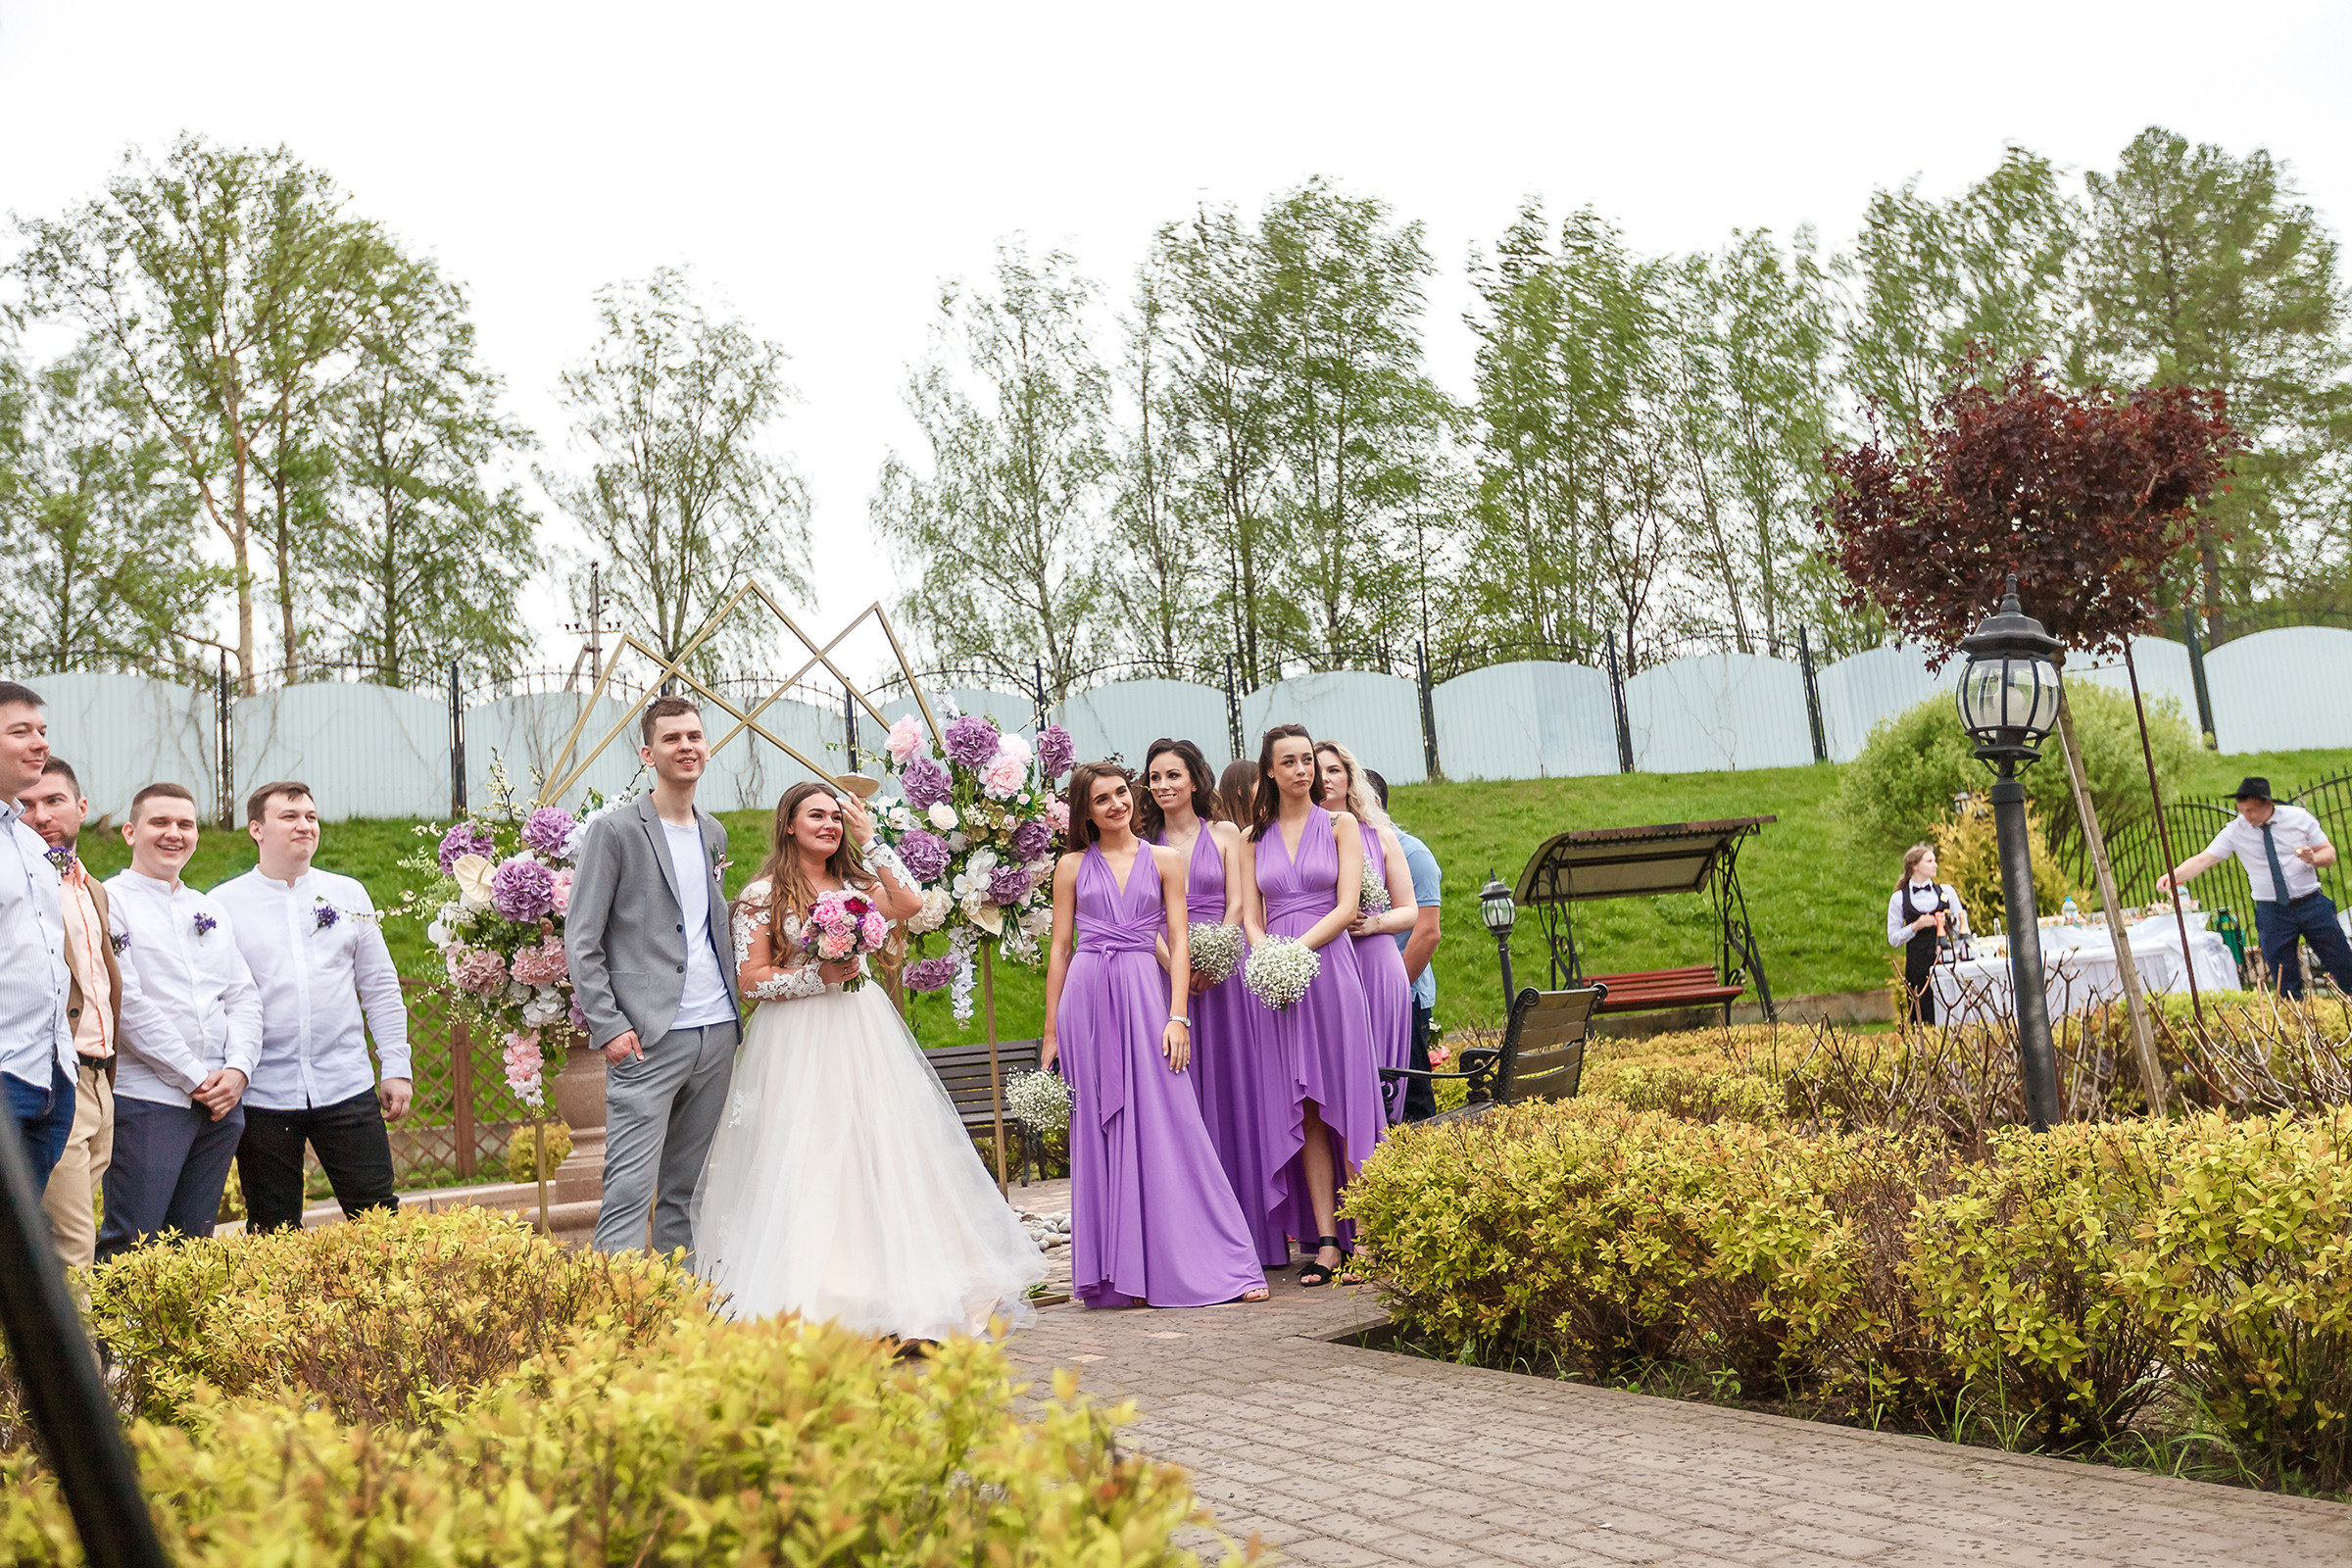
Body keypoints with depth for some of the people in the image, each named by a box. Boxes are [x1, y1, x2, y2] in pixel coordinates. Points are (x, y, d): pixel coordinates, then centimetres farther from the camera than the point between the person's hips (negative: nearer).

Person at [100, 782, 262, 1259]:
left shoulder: (211, 910, 19)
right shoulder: (109, 902, -2)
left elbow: (244, 996, 15)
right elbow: (126, 1003, -10)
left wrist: (238, 1069, -3)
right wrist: (193, 1078, -11)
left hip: (221, 1103, 6)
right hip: (146, 1099, -6)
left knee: (193, 1242, 8)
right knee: (131, 1246, -8)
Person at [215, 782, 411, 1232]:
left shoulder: (349, 895, 9)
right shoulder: (223, 904, 1)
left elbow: (381, 988, 11)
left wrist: (397, 1069, 7)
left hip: (347, 1088, 1)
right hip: (263, 1091, -1)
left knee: (379, 1219, 2)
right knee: (273, 1232, 8)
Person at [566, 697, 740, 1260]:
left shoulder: (714, 833, 15)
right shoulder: (615, 831, -4)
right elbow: (581, 941, -5)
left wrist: (733, 1005, 13)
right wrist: (608, 1026, -12)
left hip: (717, 1034, 6)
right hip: (648, 1040, -6)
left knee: (688, 1189, 12)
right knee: (630, 1191, -9)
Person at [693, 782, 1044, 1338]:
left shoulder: (855, 882, 13)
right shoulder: (763, 894, -1)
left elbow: (910, 902, -5)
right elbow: (750, 980, -5)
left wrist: (870, 841, -1)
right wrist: (818, 975, -16)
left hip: (864, 1037, 5)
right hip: (799, 1040, -5)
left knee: (878, 1153, 2)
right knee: (806, 1162, -7)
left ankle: (887, 1288, 8)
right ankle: (808, 1297, -2)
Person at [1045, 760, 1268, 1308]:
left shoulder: (1164, 860, 9)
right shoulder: (1072, 867, 10)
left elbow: (1179, 942, 4)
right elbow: (1059, 949, 10)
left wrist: (1178, 1016, -7)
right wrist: (1051, 1032, 8)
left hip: (1146, 995, -1)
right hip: (1087, 998, 1)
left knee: (1169, 1127, -4)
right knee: (1100, 1134, 2)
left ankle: (1224, 1267, 0)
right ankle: (1119, 1273, 8)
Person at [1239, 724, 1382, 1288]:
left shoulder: (1340, 826, 6)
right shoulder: (1253, 838, 14)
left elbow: (1346, 907, -3)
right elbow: (1251, 918, 9)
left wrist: (1295, 950, -14)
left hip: (1329, 968, -3)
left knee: (1344, 1101, -5)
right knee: (1302, 1111, 1)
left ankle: (1363, 1236, -1)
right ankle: (1326, 1241, 2)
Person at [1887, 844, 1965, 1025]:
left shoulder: (1946, 891, 11)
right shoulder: (1900, 898, 5)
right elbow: (1893, 939, 4)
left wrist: (1949, 922, -6)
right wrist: (1916, 926, -10)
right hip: (1918, 967, -2)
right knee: (1924, 1021, -4)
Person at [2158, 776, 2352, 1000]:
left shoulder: (2299, 817, -2)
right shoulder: (2235, 830, -5)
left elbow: (2329, 854, 5)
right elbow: (2202, 860, -11)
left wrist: (2313, 859, -18)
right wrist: (2172, 876, -28)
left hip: (2311, 904, 1)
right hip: (2272, 912, -1)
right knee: (2286, 984, 2)